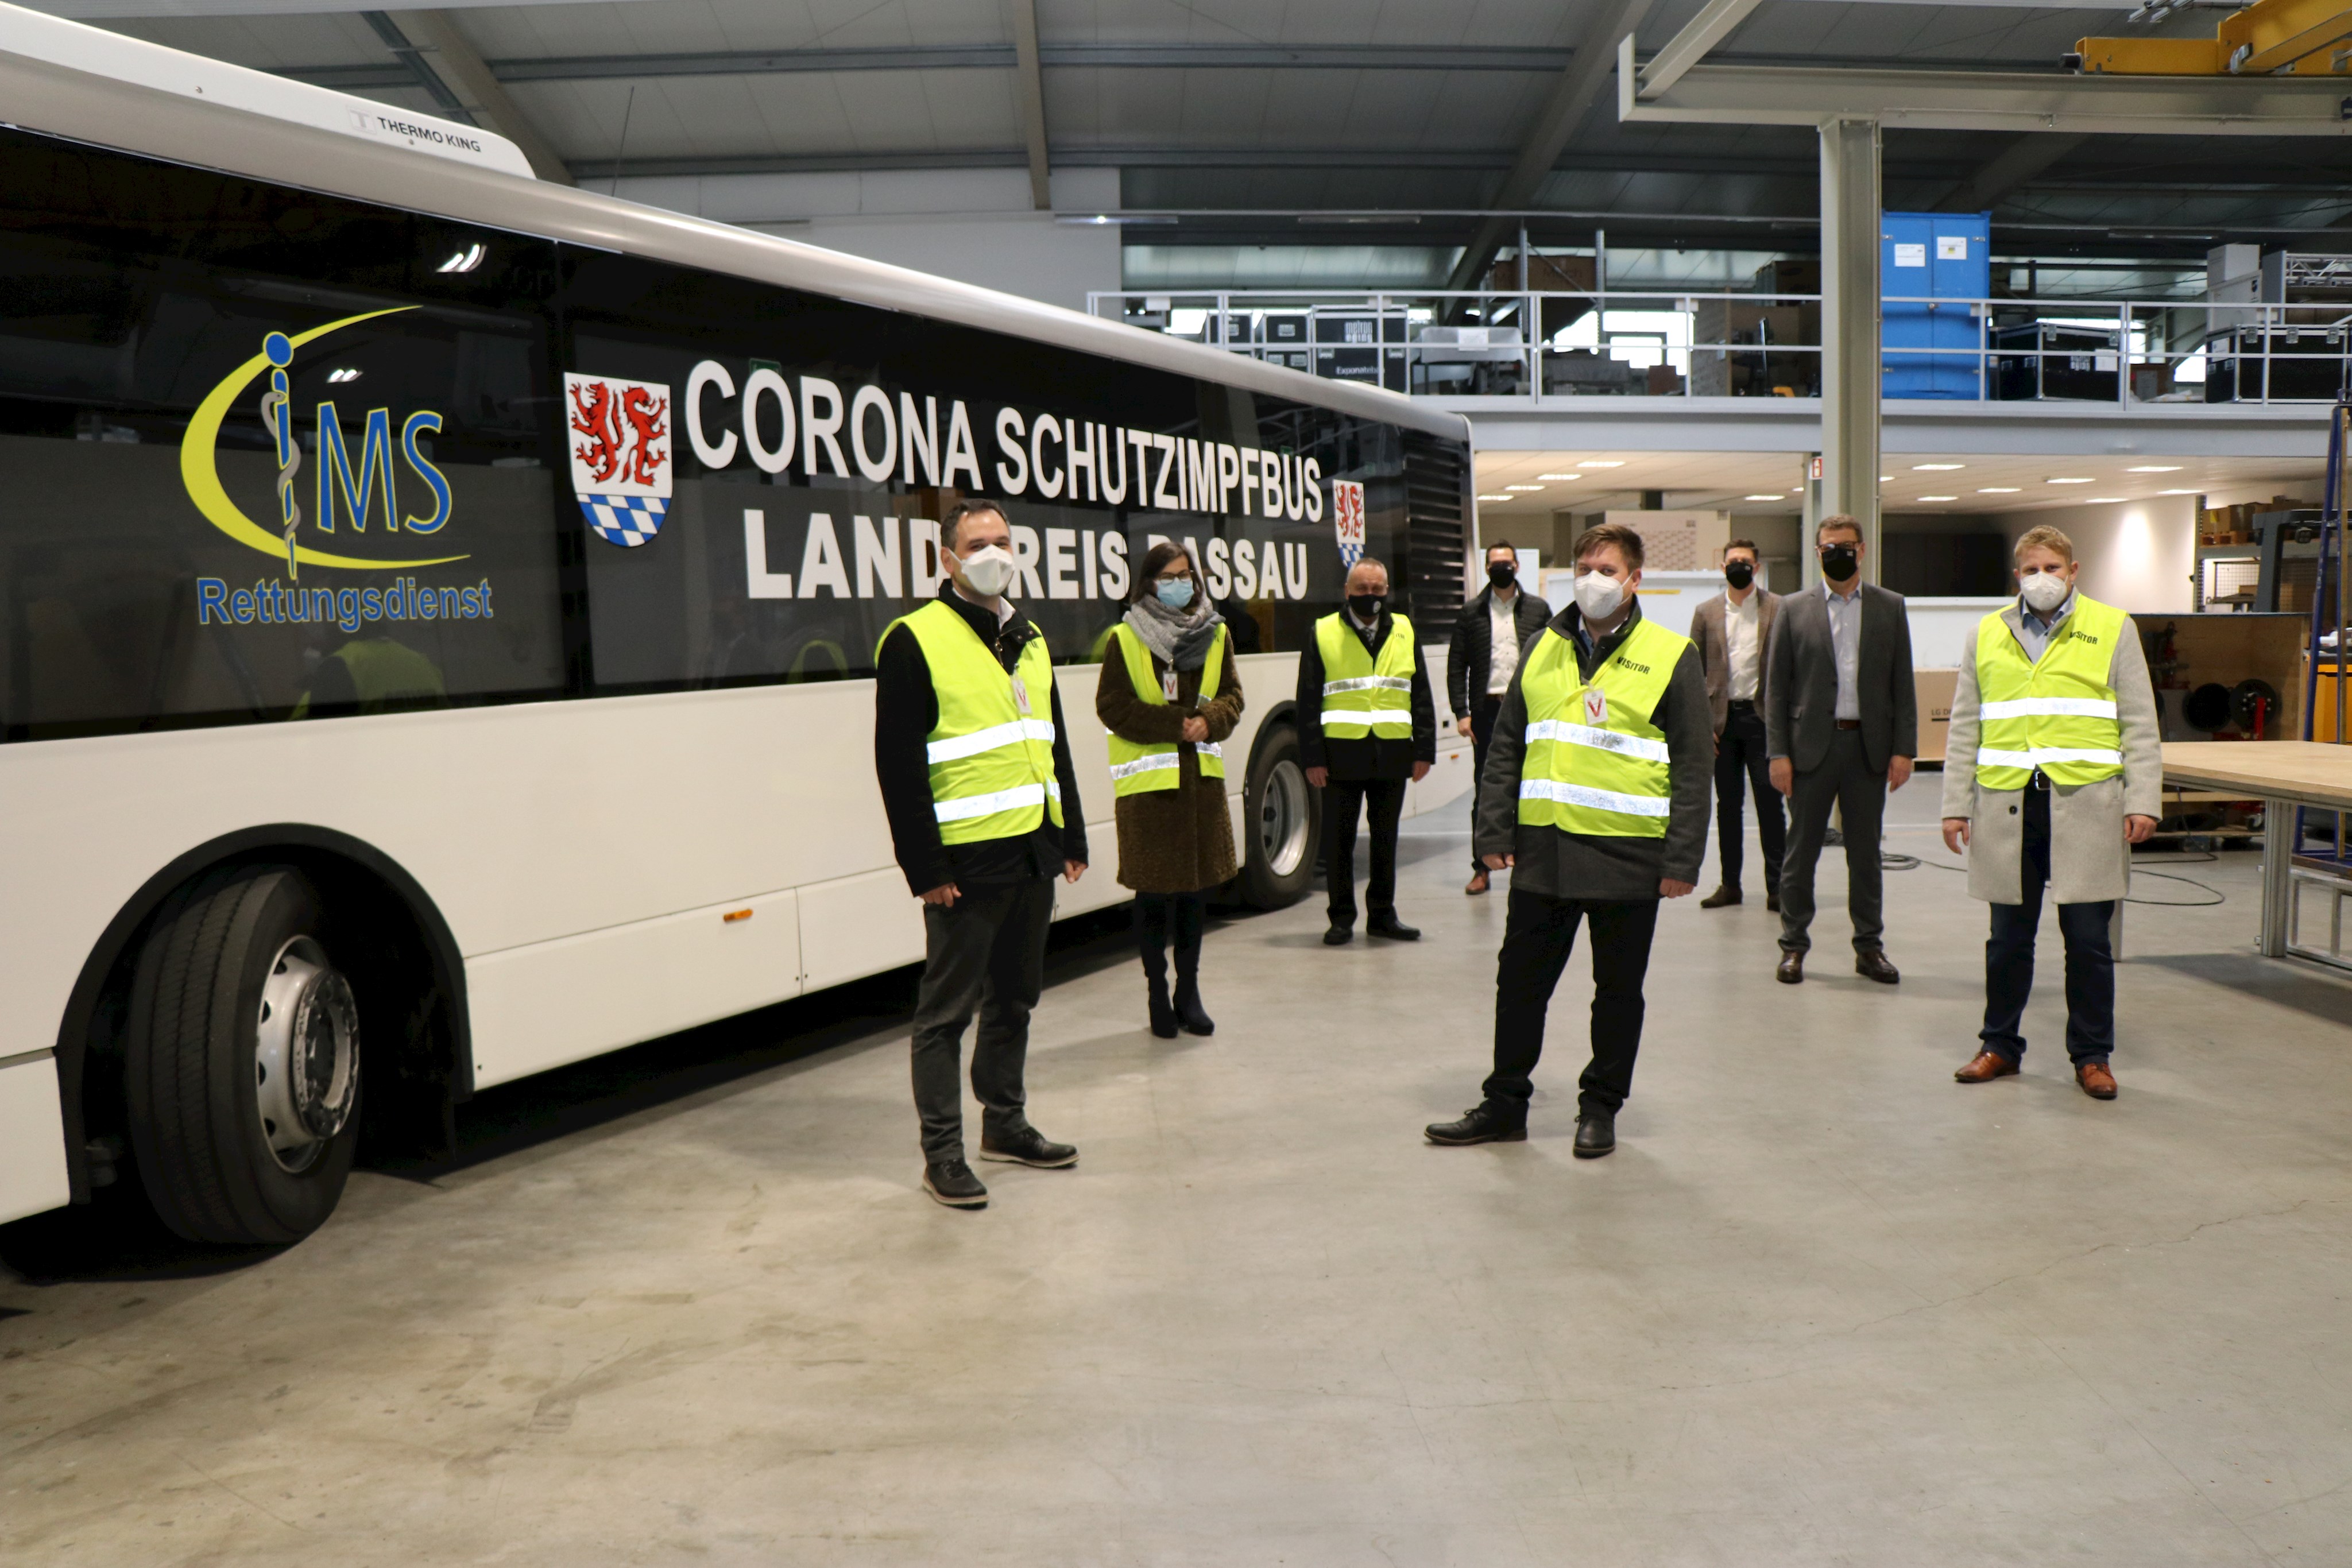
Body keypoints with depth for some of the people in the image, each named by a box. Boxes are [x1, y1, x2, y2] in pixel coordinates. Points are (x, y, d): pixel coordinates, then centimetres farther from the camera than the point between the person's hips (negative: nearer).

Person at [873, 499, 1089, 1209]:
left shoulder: (1030, 638, 15)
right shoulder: (916, 641, -9)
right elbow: (898, 764, -12)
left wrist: (1072, 837, 17)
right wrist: (925, 867, -16)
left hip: (1032, 855, 7)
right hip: (966, 860, -7)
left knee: (1015, 996, 17)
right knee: (949, 1008, 1)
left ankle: (1005, 1123, 30)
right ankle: (942, 1153, 9)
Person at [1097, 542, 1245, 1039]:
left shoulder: (1216, 635, 11)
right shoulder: (1125, 639, -3)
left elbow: (1232, 696, 10)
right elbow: (1112, 706, -7)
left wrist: (1210, 721, -12)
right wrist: (1176, 724, -15)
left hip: (1202, 775, 4)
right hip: (1148, 779, -4)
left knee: (1196, 886, 9)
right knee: (1154, 889, 1)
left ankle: (1189, 992, 21)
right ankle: (1158, 994, 13)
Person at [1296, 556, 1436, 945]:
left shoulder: (1404, 632, 10)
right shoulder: (1323, 633, 1)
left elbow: (1421, 696, 11)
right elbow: (1308, 701, -1)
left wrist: (1424, 750, 4)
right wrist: (1312, 757, -6)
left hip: (1393, 753, 3)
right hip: (1342, 753, -2)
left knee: (1386, 839, 11)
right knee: (1339, 839, 3)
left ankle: (1383, 914, 22)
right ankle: (1342, 918, 13)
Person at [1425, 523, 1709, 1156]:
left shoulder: (1672, 657, 0)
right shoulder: (1541, 650, 11)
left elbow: (1694, 766, -2)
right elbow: (1505, 748, 13)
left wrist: (1682, 860, -8)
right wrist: (1494, 832, 5)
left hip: (1628, 854, -3)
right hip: (1544, 848, 3)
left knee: (1618, 990, 9)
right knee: (1520, 980, 8)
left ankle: (1600, 1108, 24)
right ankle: (1504, 1104, 21)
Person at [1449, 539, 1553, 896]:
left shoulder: (1538, 609, 9)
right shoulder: (1471, 612, 8)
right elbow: (1456, 667, 5)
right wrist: (1462, 712, -4)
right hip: (1487, 709, 0)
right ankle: (1481, 868, 9)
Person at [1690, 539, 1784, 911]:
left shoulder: (1778, 609, 1)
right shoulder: (1706, 613, 8)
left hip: (1761, 716, -2)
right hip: (1723, 718, 2)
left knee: (1769, 802, -1)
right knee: (1727, 804, 9)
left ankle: (1776, 886, 5)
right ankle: (1729, 884, 17)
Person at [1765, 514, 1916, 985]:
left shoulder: (1890, 607, 7)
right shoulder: (1794, 609, 3)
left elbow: (1902, 685, 5)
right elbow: (1776, 686, 1)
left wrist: (1904, 749, -3)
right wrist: (1777, 752, -6)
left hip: (1869, 745, 1)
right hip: (1811, 745, -1)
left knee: (1866, 853, 9)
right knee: (1801, 852, 5)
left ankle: (1869, 946, 19)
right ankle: (1794, 945, 15)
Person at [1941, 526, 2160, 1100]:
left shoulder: (2113, 629, 7)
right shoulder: (1986, 635, 12)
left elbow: (2139, 725, 6)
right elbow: (1965, 729, 13)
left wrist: (2143, 801, -3)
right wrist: (1956, 804, 8)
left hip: (2086, 805, -2)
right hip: (2007, 805, 2)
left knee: (2088, 939, 2)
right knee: (2009, 937, 8)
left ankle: (2092, 1056, 16)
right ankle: (2000, 1045, 22)